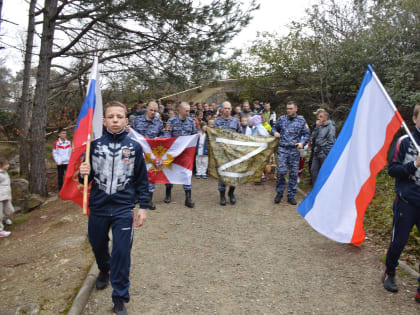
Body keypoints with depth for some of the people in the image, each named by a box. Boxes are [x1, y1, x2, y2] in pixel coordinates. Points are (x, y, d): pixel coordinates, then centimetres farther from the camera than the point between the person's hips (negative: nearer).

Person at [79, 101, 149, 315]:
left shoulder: (134, 147, -3)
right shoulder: (95, 145, -1)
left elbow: (141, 179, 2)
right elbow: (87, 176, 7)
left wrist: (143, 206, 0)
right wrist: (83, 174, -16)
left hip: (124, 208, -2)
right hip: (98, 207, 3)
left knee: (121, 252, -3)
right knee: (98, 246, 20)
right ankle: (104, 271, 53)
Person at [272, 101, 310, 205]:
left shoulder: (301, 120, 5)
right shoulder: (281, 119, 6)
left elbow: (306, 134, 8)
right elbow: (274, 128, 20)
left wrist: (302, 142, -10)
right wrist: (275, 132, -3)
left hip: (294, 150, 1)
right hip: (282, 149, 0)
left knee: (293, 173, 5)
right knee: (281, 171, -8)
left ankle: (291, 195, 17)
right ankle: (279, 193, 12)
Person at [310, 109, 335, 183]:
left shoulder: (330, 127, -9)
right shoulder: (320, 126, 12)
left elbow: (331, 141, -13)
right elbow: (313, 136, 7)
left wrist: (326, 152, -14)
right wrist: (317, 127, -2)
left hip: (324, 154, -7)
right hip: (317, 153, 7)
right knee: (313, 170, 8)